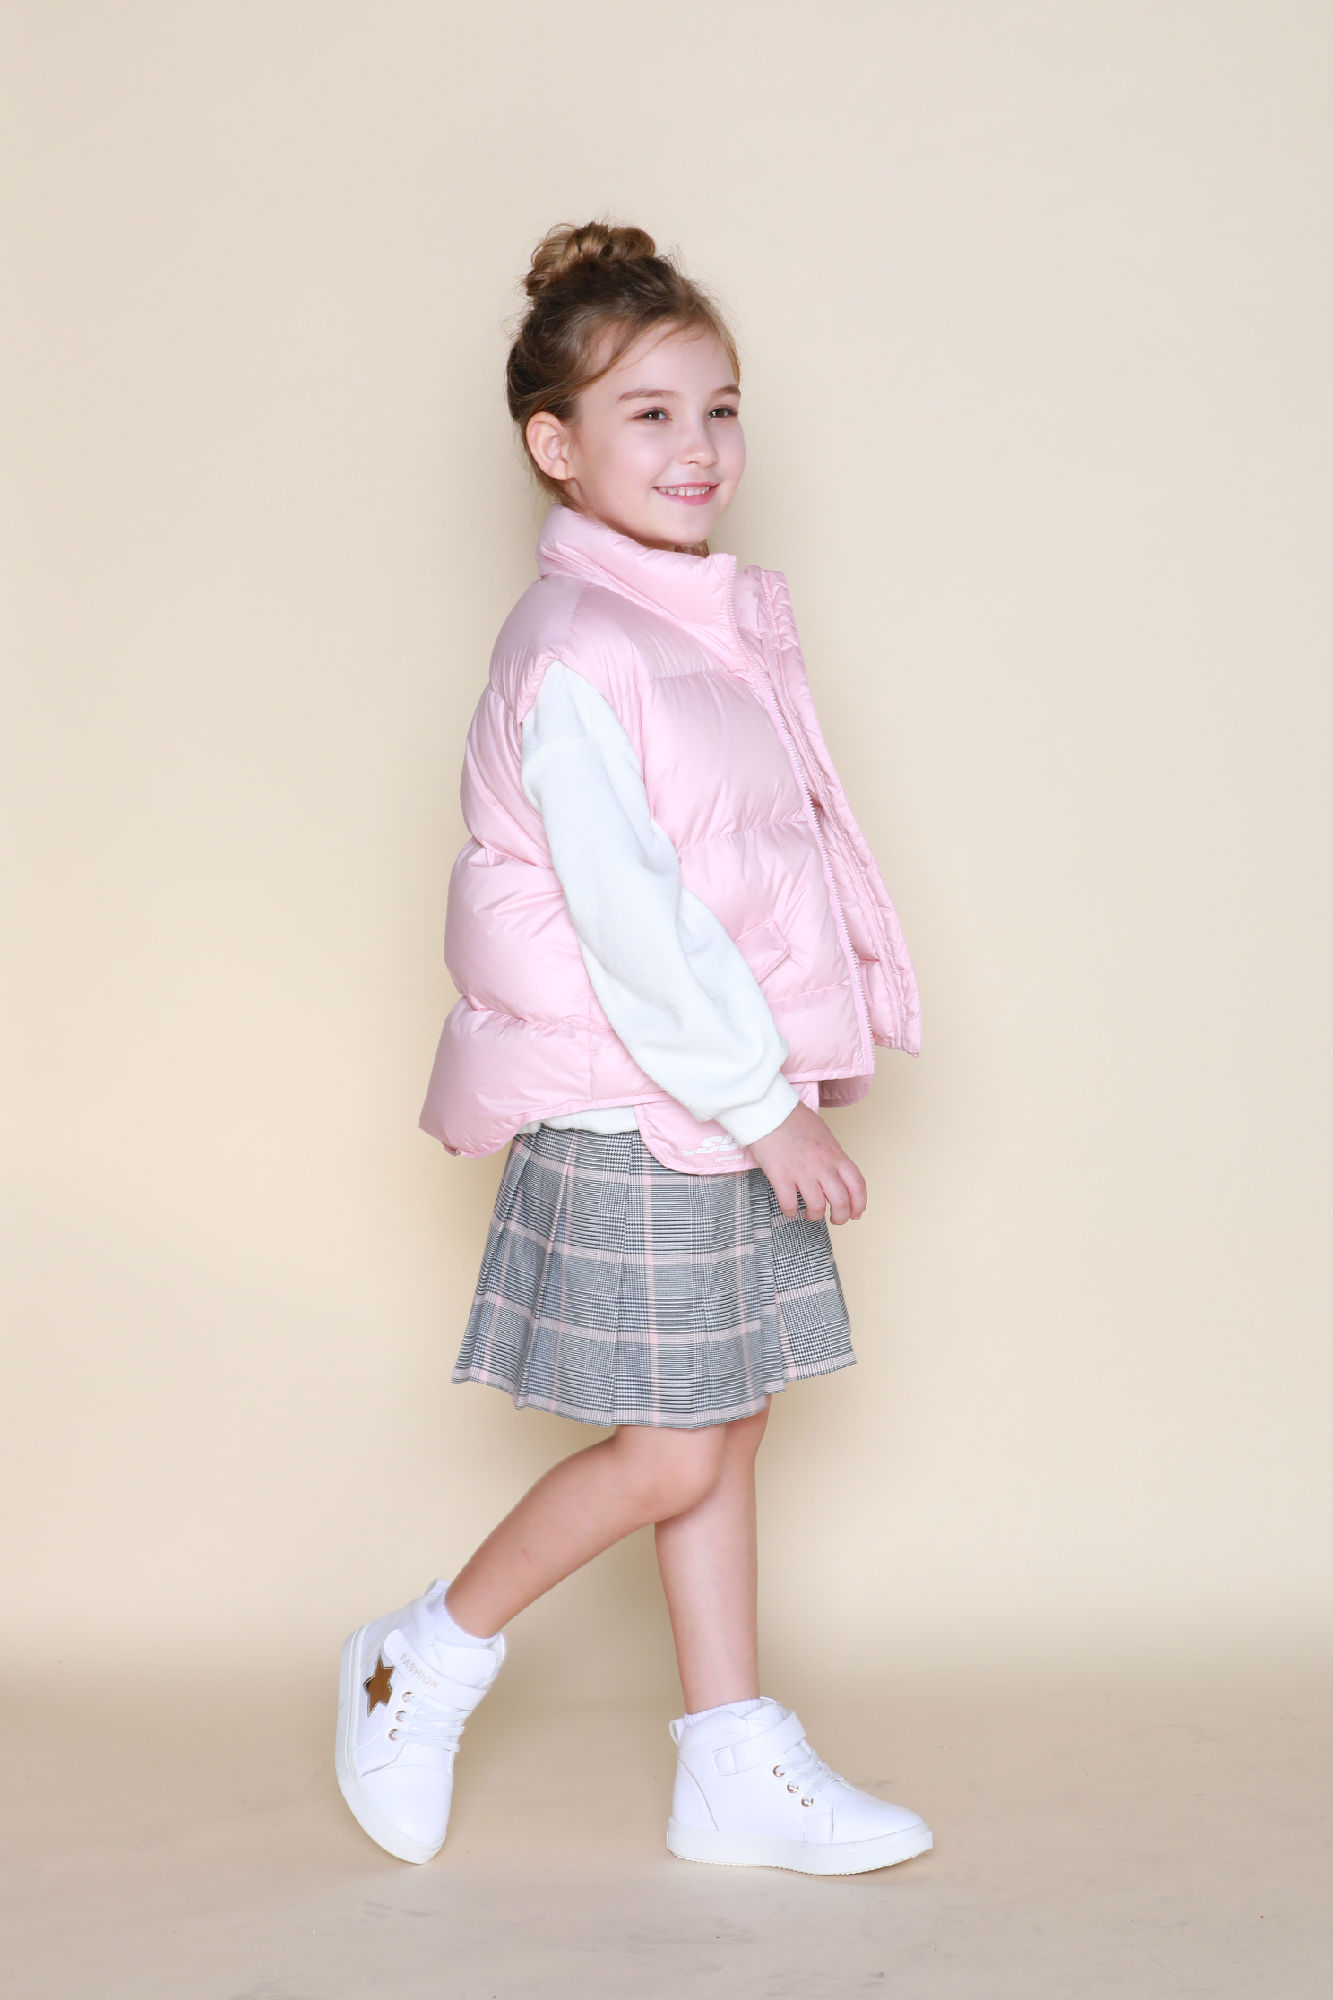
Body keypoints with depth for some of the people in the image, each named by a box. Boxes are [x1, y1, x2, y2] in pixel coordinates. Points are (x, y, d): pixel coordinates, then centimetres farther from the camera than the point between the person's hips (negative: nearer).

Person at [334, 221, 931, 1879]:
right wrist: (764, 1102, -21)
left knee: (729, 1429, 12)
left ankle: (738, 1770, 21)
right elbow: (628, 912, -22)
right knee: (668, 1449, -2)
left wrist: (778, 1088, 17)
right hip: (628, 1116, -9)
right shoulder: (575, 655, -18)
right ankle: (424, 1661, 19)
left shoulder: (712, 625, 11)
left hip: (727, 1102, 9)